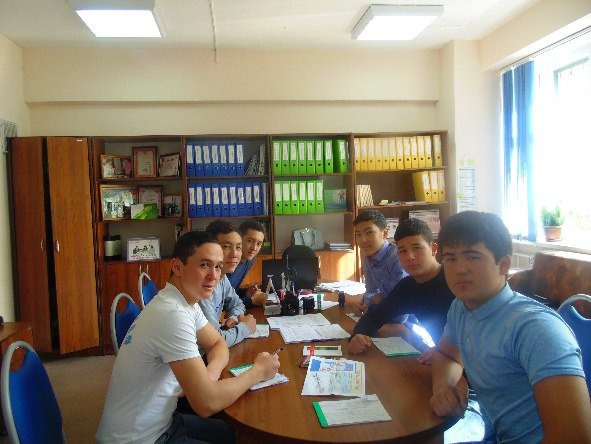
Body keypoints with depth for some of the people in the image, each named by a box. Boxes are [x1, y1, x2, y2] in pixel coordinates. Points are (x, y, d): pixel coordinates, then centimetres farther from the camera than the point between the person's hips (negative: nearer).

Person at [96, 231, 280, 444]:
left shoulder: (188, 302, -1)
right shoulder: (173, 315, -29)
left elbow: (218, 344, 9)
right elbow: (207, 404, -30)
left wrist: (211, 372, -13)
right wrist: (258, 371, -16)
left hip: (159, 422, 8)